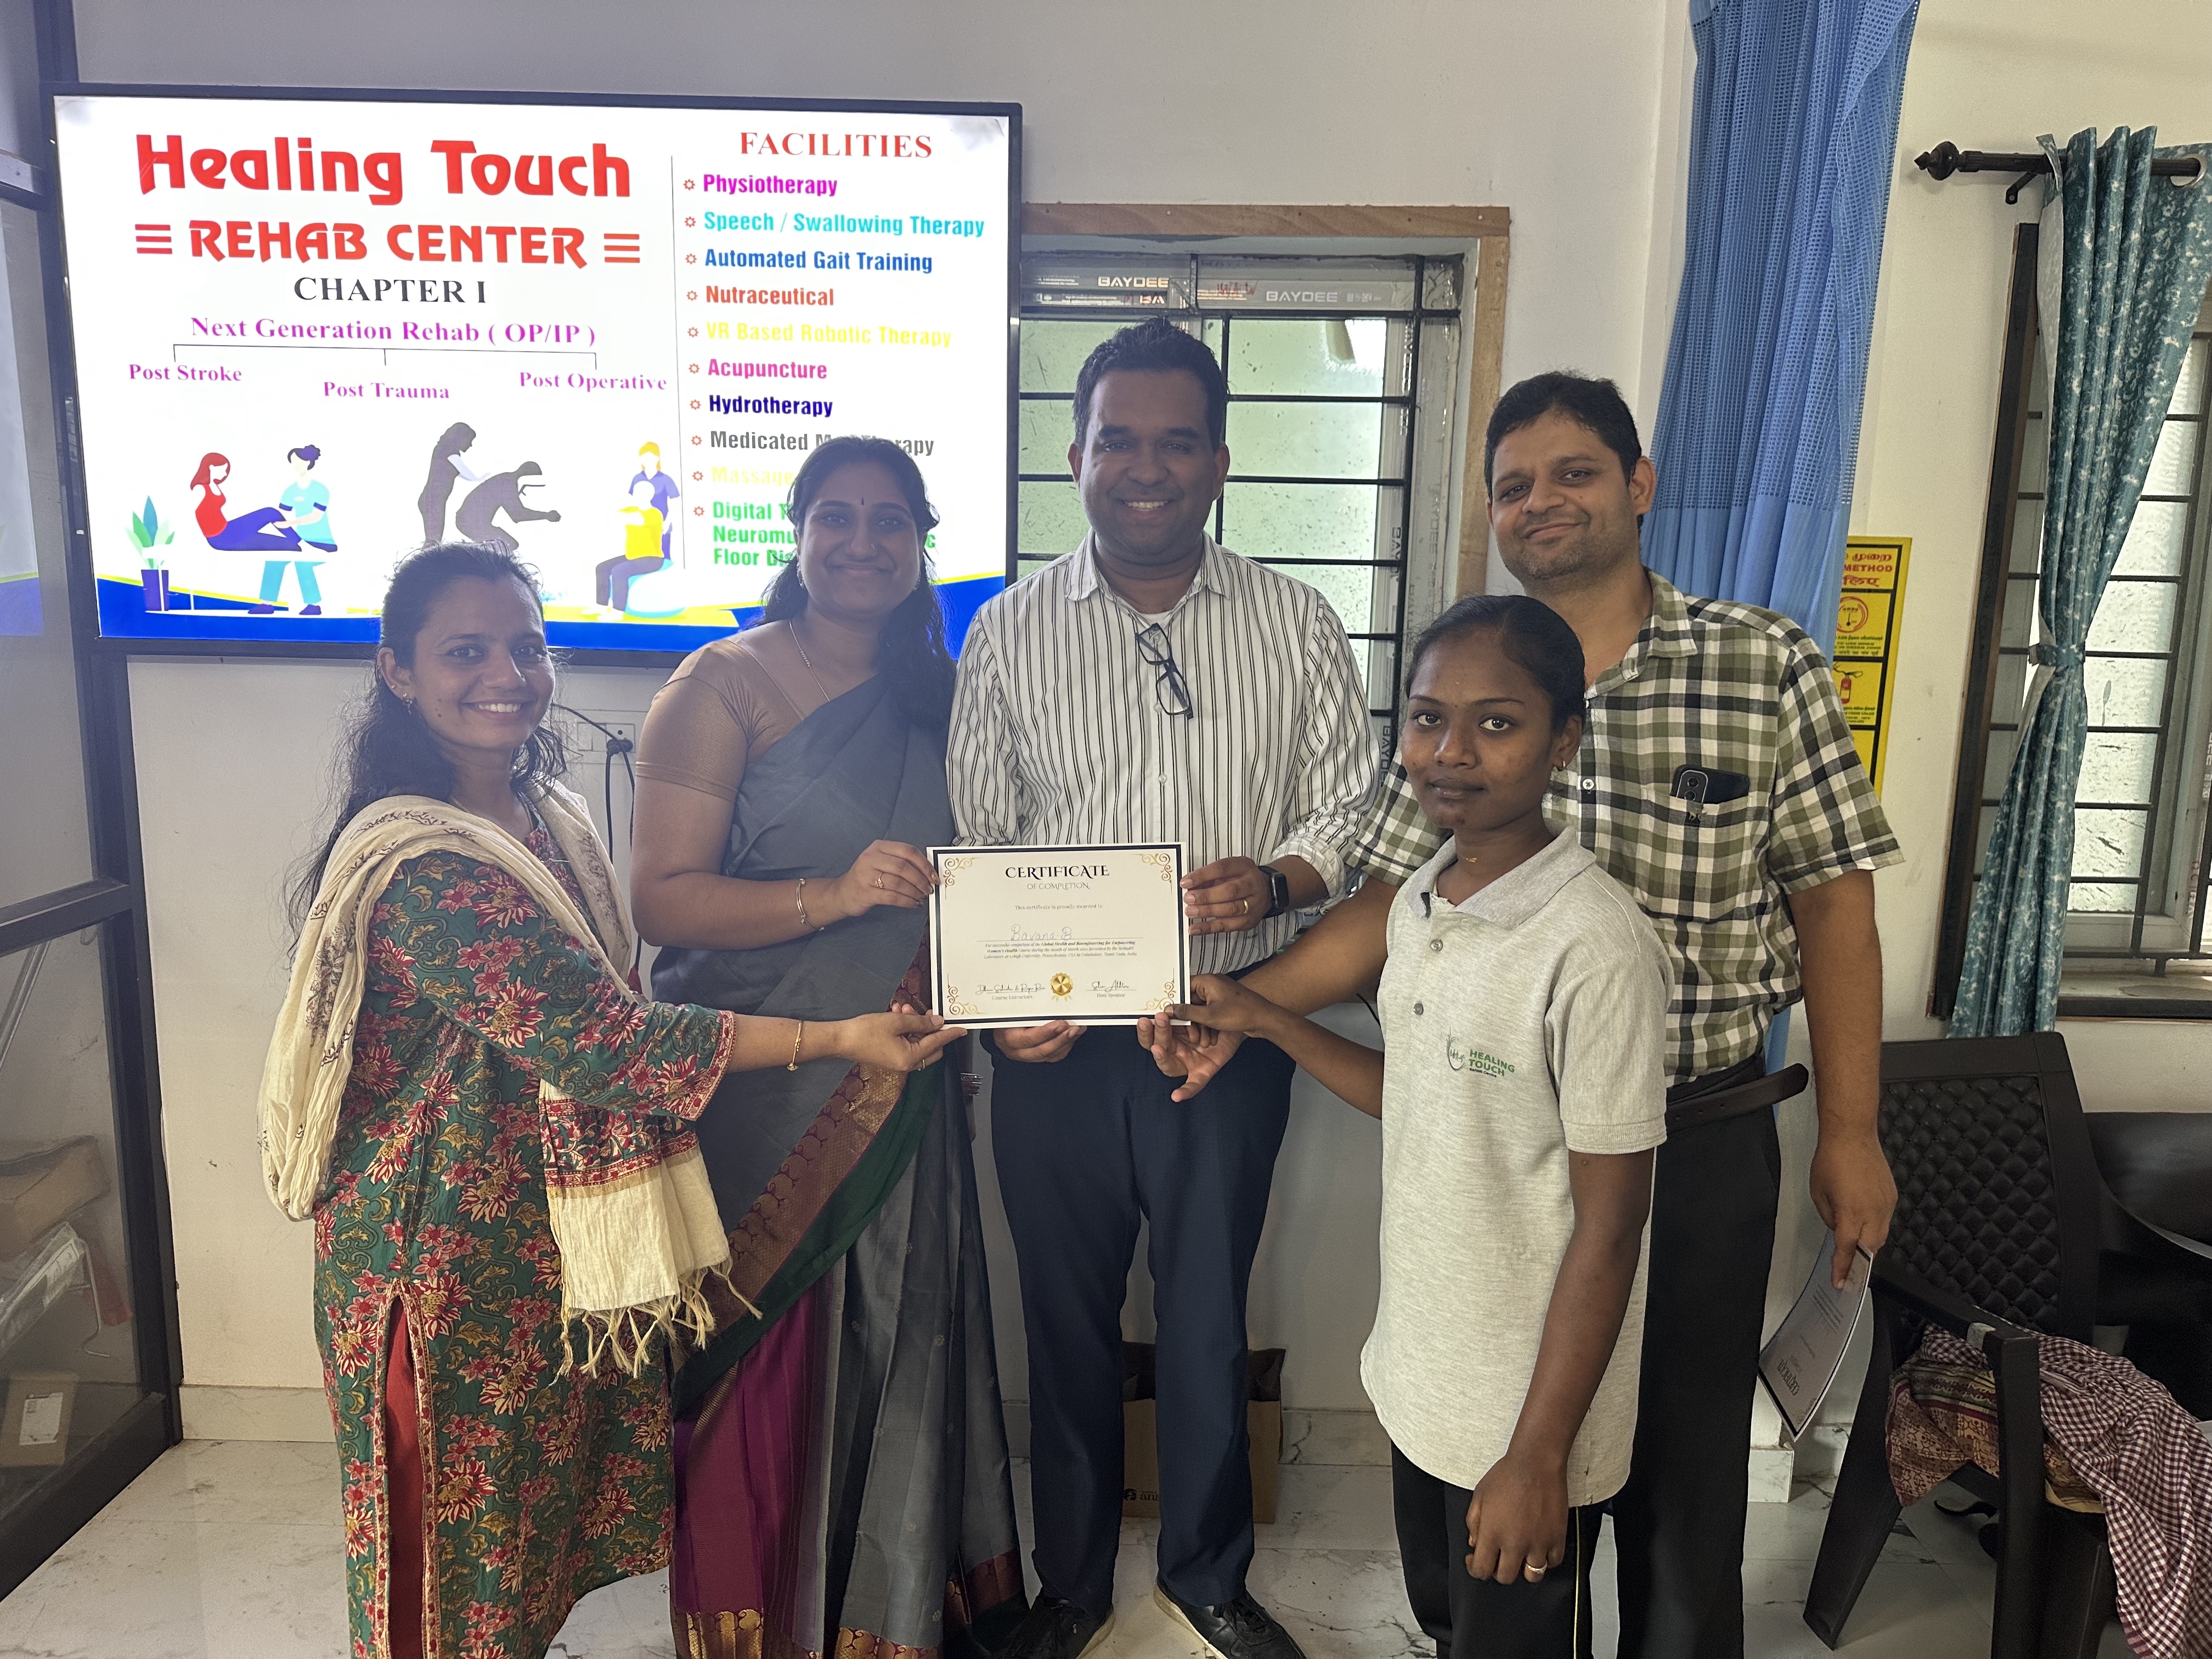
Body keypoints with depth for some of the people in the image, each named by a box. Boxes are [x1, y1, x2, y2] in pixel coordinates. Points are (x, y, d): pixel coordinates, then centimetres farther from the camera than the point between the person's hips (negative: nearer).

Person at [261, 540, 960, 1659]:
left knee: (549, 1505, 22)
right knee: (465, 1527, 12)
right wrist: (838, 1039, -29)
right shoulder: (417, 863, -25)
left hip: (557, 1235, 8)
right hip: (457, 1255, -8)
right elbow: (598, 1032, -29)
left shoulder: (549, 815, 4)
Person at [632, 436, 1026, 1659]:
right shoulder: (723, 686, -8)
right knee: (765, 1375, 7)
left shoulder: (938, 694, 8)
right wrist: (835, 895, -27)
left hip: (900, 1101, 5)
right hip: (759, 1099, -4)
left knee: (894, 1360, 14)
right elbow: (661, 899, -15)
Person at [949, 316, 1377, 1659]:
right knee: (1067, 1316, 15)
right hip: (1056, 1042, 1)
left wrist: (1276, 879, -17)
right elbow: (971, 844, 2)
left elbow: (1352, 806, 4)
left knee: (1209, 1313, 14)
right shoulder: (1008, 632, 0)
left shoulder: (1296, 625, 0)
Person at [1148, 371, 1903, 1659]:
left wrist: (1852, 1132, -6)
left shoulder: (1768, 666, -6)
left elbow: (1834, 904, -4)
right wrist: (1242, 1006, -12)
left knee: (1683, 1449, 14)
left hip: (1702, 1137, -2)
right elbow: (1392, 905, 0)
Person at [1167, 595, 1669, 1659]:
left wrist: (1540, 1457, -16)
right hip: (1420, 1374, 7)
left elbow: (1608, 1225, -20)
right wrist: (1266, 1022, 7)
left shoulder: (1594, 946, -25)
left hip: (1530, 1410, -7)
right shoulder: (1417, 904, 0)